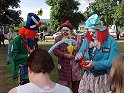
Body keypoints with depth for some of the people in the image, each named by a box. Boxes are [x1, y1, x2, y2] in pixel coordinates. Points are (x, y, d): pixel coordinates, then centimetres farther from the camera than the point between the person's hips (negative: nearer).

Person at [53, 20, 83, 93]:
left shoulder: (78, 37, 6)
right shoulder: (58, 38, 4)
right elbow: (55, 50, -4)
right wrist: (65, 55, -15)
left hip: (76, 66, 1)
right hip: (64, 67, -1)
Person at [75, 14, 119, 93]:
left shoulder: (111, 41, -12)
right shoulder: (87, 40, 5)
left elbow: (112, 62, -19)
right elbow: (81, 52, 12)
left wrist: (95, 64, -26)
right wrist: (79, 56, -13)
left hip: (104, 78, -4)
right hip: (88, 76, 4)